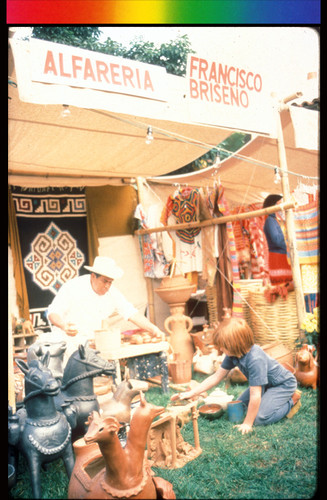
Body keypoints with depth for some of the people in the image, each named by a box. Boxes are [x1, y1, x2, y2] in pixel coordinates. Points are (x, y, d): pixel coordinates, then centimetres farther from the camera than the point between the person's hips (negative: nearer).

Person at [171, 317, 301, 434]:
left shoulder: (255, 359, -39)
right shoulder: (233, 354, -13)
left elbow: (255, 396, -35)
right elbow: (216, 377, -4)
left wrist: (247, 423, -25)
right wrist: (192, 393, -8)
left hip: (284, 383, -8)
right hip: (266, 384, 9)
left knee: (260, 418, -20)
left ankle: (292, 401, 1)